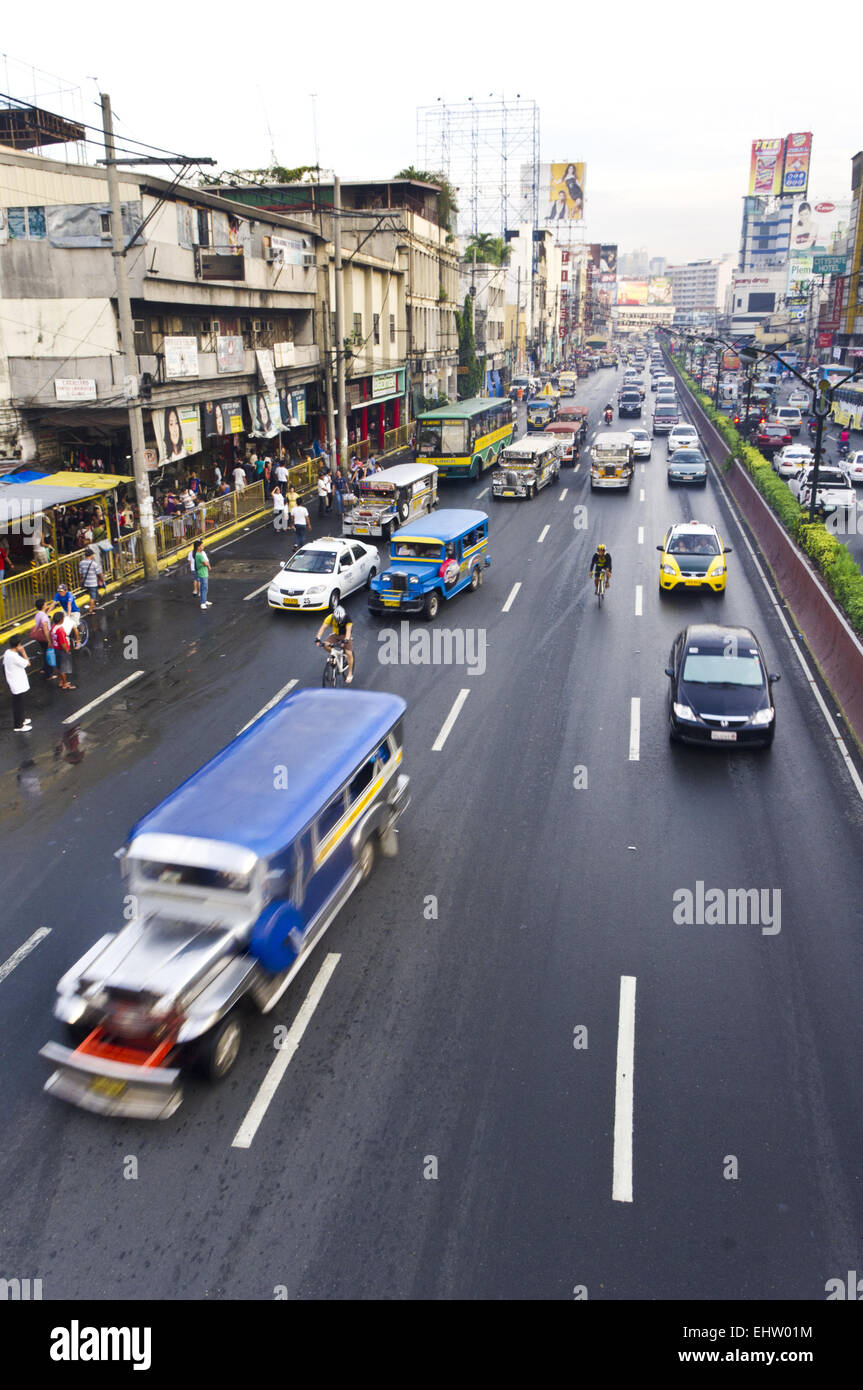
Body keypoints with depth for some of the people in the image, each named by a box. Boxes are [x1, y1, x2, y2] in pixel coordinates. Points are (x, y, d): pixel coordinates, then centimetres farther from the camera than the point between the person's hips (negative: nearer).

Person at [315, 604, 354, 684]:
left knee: (349, 653, -17)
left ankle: (350, 674, -3)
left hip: (346, 636, -3)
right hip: (335, 634, 3)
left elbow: (348, 630, -38)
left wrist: (345, 641, -54)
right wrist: (318, 639, -40)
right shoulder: (330, 617, -22)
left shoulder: (347, 619, -28)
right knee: (325, 645, -24)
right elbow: (323, 627, -27)